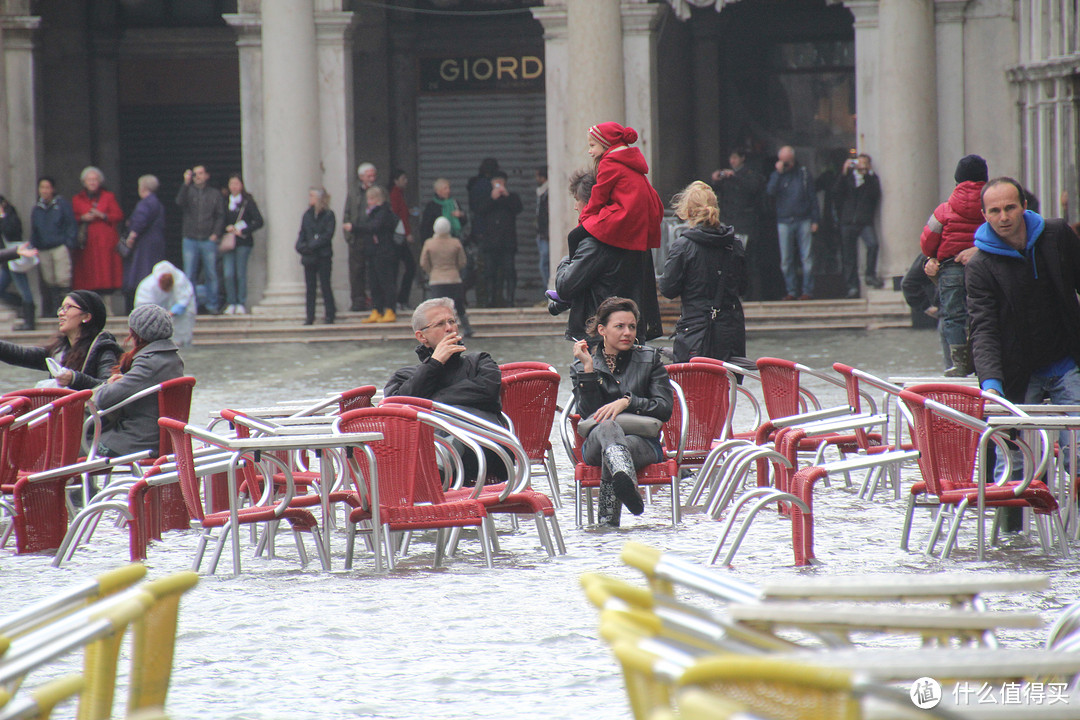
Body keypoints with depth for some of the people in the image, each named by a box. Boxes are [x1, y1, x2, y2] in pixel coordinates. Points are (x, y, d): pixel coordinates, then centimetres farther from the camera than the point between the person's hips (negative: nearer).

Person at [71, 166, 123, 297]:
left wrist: (102, 216, -10)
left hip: (105, 241, -1)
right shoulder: (77, 200, 16)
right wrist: (82, 218, -8)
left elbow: (118, 216, 5)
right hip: (86, 244, 1)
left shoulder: (108, 197, 12)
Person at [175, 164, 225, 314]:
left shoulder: (215, 195, 10)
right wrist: (186, 184, -21)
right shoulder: (189, 191, 9)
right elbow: (180, 202, -11)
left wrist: (215, 234, -6)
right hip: (190, 239, 0)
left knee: (211, 274, 1)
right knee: (190, 275, -1)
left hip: (208, 240, 0)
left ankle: (212, 305, 8)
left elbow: (220, 216, 7)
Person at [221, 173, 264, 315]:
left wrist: (243, 231, -10)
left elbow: (259, 221, -4)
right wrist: (227, 228, -6)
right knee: (228, 274, -5)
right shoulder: (225, 202, 11)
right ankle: (231, 303, 2)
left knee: (241, 274, -2)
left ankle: (241, 304, 4)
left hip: (243, 241, -3)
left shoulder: (248, 202, 0)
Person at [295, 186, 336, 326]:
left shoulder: (328, 215, -5)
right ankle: (309, 316, 8)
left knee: (325, 286, -1)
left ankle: (330, 315, 4)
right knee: (310, 287, 5)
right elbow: (302, 234, 11)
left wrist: (312, 245, -17)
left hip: (323, 256, -5)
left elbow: (327, 235, -11)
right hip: (309, 256, 5)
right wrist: (300, 246, -8)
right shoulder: (307, 215, 10)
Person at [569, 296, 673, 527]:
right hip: (595, 444, -1)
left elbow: (665, 407, 1)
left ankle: (608, 521, -56)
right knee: (606, 424, -41)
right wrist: (588, 368, -10)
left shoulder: (650, 359, 14)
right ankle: (625, 477, -78)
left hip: (643, 441, 1)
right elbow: (589, 413, -3)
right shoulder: (581, 367, 13)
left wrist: (627, 401, -15)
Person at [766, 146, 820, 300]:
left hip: (803, 220, -1)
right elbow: (770, 192, -11)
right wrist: (778, 173, -14)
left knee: (807, 258, -4)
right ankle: (791, 291, 6)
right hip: (784, 222, 1)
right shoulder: (777, 175, 8)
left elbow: (812, 196, 9)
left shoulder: (803, 172, 7)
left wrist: (815, 219, 4)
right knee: (786, 260, 0)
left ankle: (807, 291, 0)